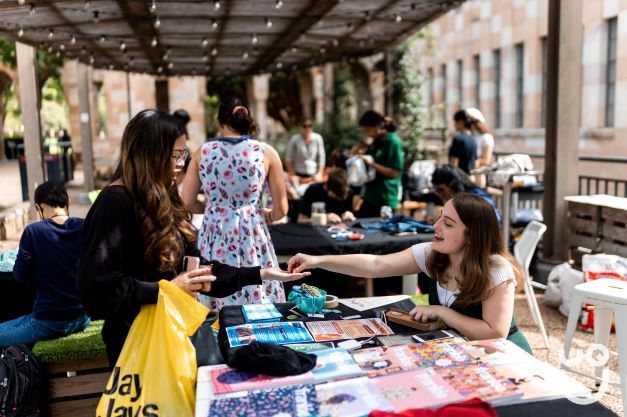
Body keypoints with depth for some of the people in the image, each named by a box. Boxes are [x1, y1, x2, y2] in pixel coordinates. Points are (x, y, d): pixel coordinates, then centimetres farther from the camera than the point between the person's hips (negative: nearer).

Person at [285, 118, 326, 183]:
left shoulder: (317, 138, -3)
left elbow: (321, 157, 2)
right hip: (299, 174, -1)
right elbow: (288, 158, -2)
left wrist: (320, 174, -1)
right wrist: (292, 175, -3)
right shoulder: (294, 139, -7)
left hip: (313, 174, 2)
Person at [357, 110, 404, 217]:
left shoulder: (393, 142, -14)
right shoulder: (376, 141, 10)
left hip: (386, 199, -8)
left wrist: (371, 164, -21)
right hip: (370, 195, 8)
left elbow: (394, 173, -18)